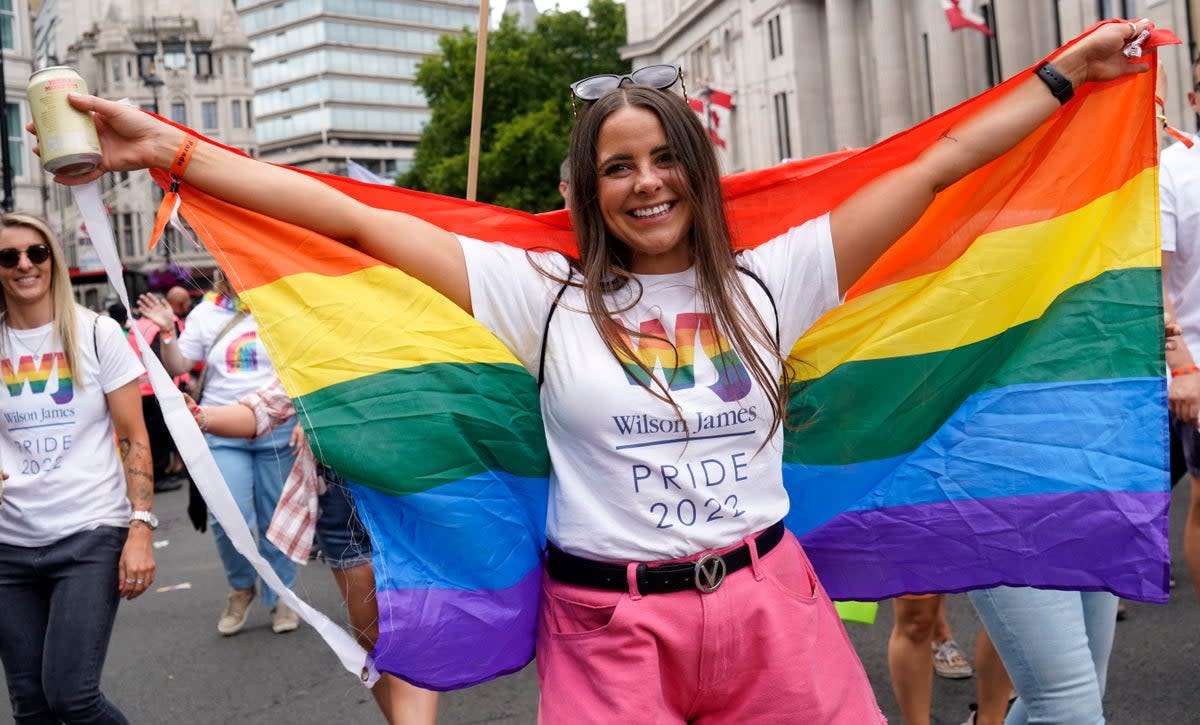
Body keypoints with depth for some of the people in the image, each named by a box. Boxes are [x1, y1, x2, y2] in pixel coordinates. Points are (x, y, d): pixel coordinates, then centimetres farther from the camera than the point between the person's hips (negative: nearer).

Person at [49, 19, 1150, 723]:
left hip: (769, 605, 2)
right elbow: (357, 220, -7)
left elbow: (934, 167, 5)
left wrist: (1064, 75, 8)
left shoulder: (766, 283, 2)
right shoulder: (543, 295, -3)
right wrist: (168, 150, -10)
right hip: (608, 628, -1)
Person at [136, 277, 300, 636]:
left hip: (277, 429, -1)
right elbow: (177, 366, 7)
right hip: (222, 430, 1)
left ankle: (280, 597, 23)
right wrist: (167, 333, -10)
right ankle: (241, 587, 15)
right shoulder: (205, 314, 4)